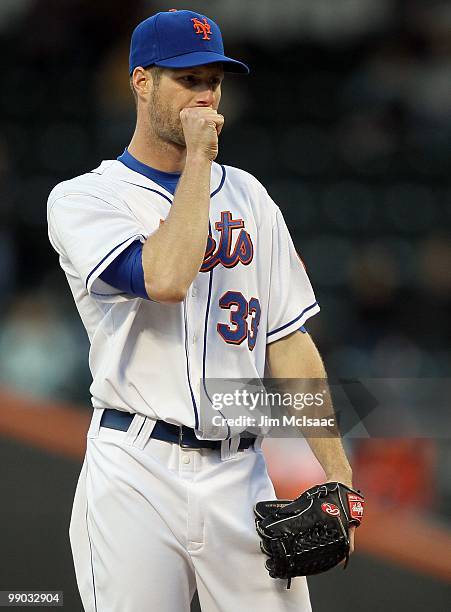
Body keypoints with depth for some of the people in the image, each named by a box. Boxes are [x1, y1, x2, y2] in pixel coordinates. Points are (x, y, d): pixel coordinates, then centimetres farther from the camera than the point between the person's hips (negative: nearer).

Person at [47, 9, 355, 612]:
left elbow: (288, 340, 12)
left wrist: (337, 474, 3)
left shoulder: (246, 195, 15)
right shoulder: (82, 199, -2)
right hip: (136, 476, -4)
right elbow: (165, 279, -22)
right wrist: (198, 157, -11)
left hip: (241, 475, 4)